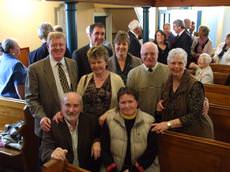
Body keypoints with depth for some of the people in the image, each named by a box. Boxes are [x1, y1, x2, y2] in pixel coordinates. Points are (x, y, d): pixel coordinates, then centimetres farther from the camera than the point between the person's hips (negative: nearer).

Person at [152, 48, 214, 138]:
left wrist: (169, 124, -28)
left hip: (195, 133, -5)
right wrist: (161, 102, -9)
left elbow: (194, 116, -23)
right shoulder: (168, 82, -3)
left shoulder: (195, 86, -20)